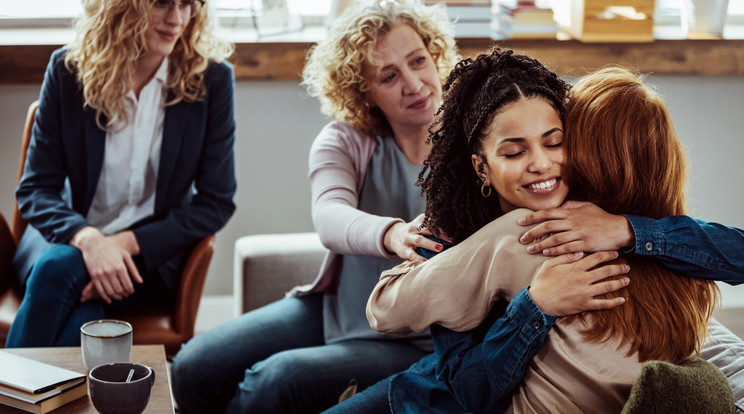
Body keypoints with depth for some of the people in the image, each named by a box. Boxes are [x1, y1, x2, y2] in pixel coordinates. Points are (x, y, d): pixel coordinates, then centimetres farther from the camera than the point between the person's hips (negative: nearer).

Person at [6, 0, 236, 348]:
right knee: (79, 319, -32)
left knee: (58, 269, -31)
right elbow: (35, 188, -4)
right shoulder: (68, 68, -5)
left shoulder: (211, 78, -7)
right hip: (68, 236, 1)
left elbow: (216, 202, -5)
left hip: (151, 257, -1)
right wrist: (88, 238, -25)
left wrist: (128, 243, -18)